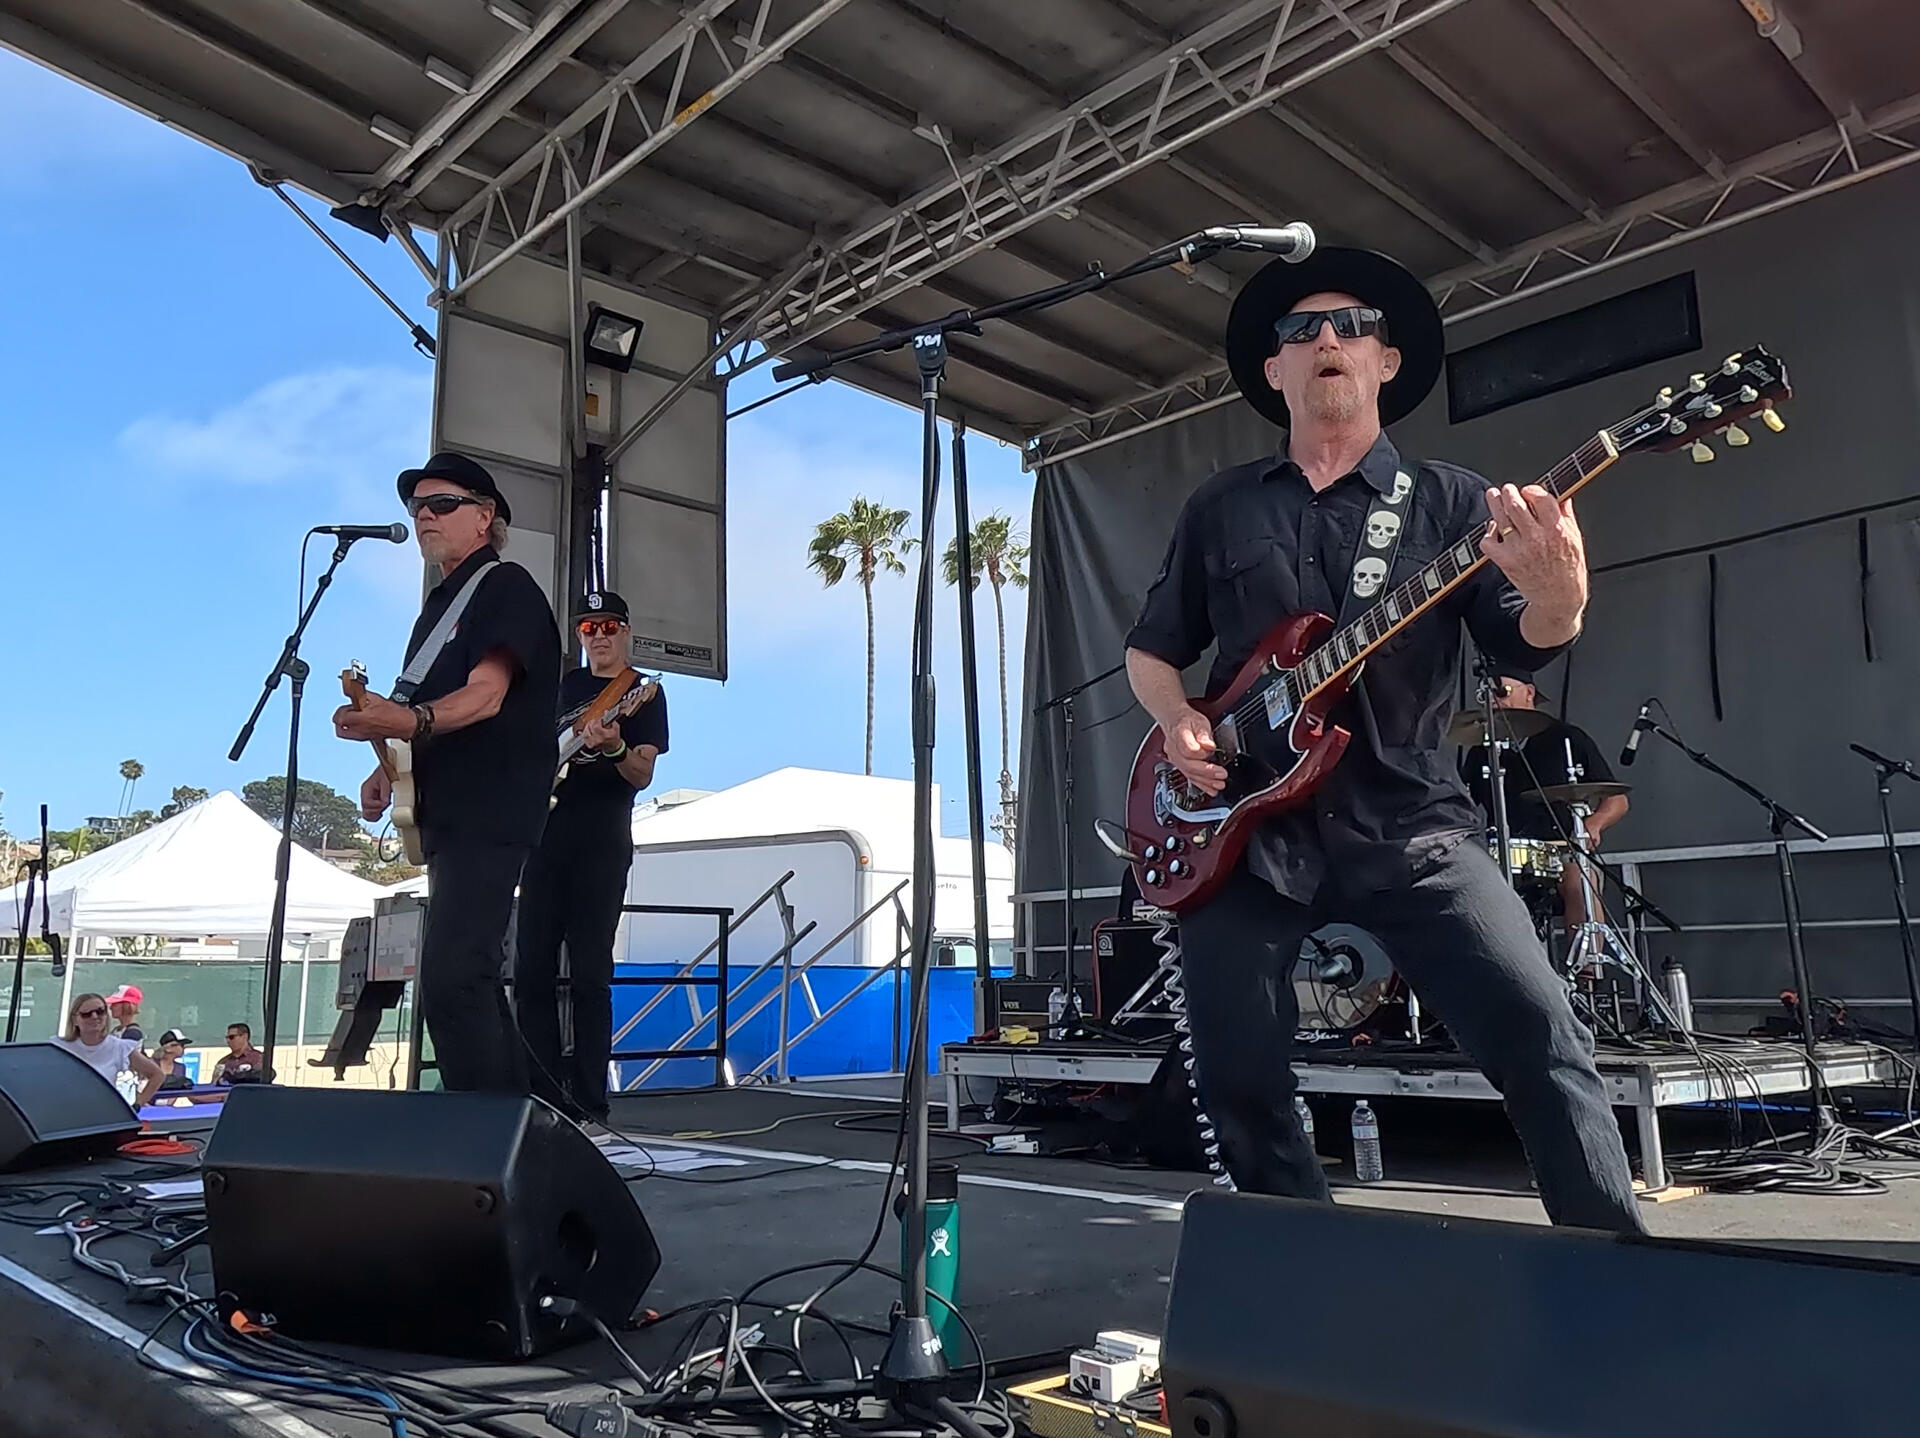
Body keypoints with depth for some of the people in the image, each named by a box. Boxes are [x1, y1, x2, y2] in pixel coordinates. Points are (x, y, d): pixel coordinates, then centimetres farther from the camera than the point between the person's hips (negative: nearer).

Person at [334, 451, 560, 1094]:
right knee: (471, 979, 13)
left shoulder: (506, 586, -6)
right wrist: (388, 769, 12)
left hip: (490, 816, -10)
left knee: (450, 980, -19)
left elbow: (486, 695, -20)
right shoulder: (441, 601, 21)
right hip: (448, 816, 10)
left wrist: (410, 721, -38)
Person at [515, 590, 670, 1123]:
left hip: (603, 846, -5)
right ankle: (547, 1094, 10)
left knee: (590, 975, -7)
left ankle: (589, 1104, -3)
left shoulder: (643, 693, 3)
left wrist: (615, 748, -29)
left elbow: (643, 775, -9)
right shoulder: (564, 685, 19)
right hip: (546, 838, 6)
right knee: (531, 970, 2)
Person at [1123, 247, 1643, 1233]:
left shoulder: (1451, 499, 7)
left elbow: (1524, 645, -1)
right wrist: (1177, 724, -3)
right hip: (1244, 829, 2)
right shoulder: (1220, 508, 12)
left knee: (1540, 1036, -14)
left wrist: (1558, 598, -25)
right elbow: (1151, 650, 18)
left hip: (1405, 822, -1)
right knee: (1240, 1089, 4)